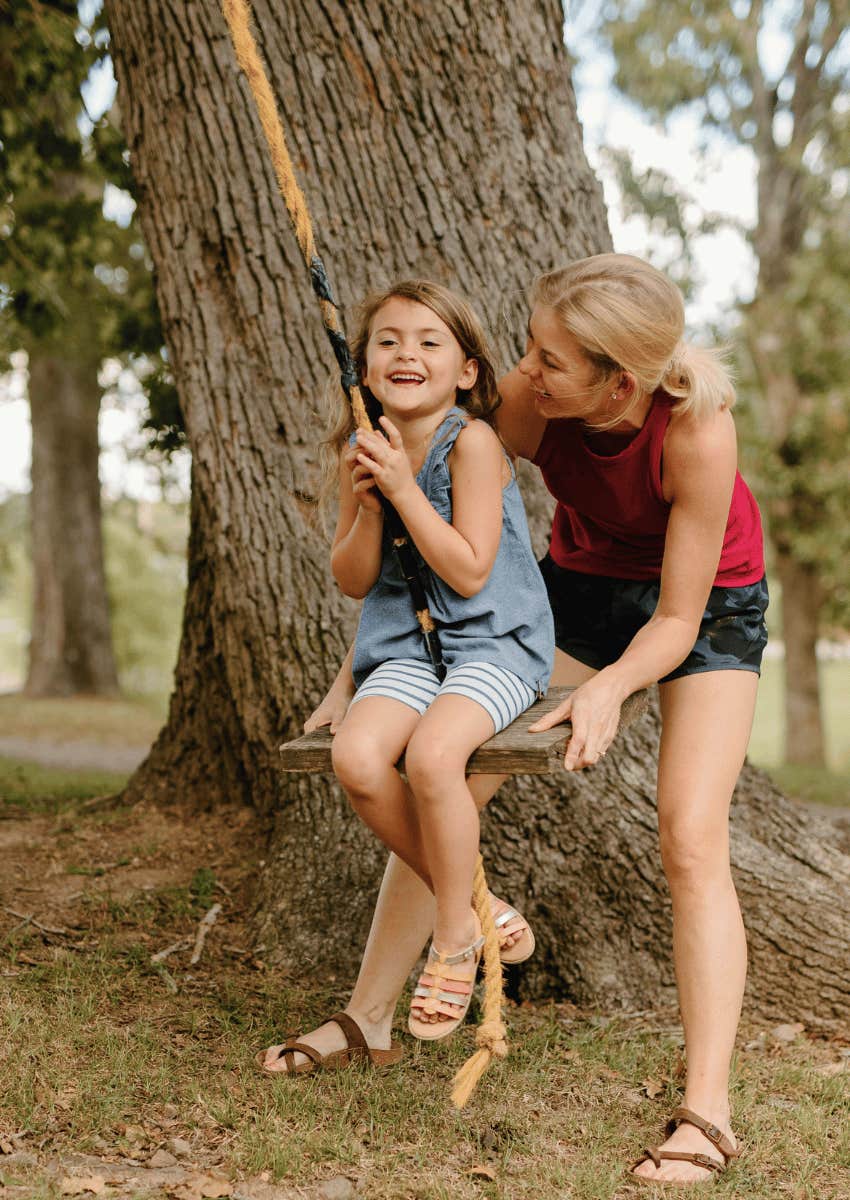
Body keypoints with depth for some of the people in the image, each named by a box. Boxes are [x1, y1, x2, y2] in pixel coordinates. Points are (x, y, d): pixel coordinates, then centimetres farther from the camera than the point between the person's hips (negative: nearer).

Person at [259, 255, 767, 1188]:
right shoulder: (523, 402, -27)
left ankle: (705, 1113, -11)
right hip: (579, 586, 4)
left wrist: (610, 688, -43)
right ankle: (367, 1017, 15)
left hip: (708, 601, -3)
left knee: (691, 843, -18)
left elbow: (677, 620, -25)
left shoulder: (698, 434, -35)